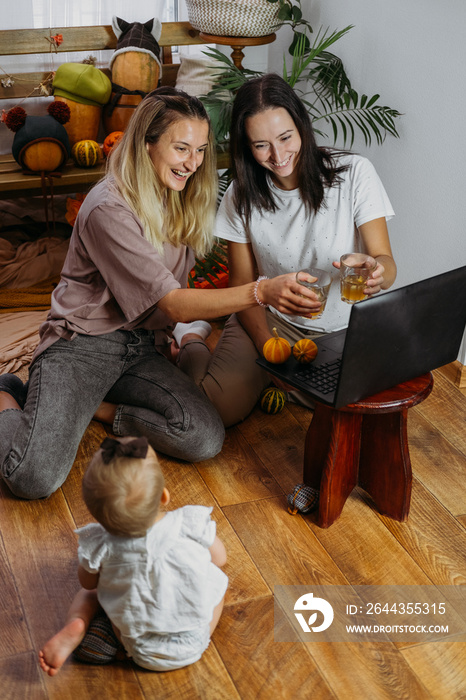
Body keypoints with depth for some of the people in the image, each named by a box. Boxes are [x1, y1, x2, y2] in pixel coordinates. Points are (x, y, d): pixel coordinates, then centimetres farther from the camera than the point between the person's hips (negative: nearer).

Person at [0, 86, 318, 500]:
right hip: (83, 343, -6)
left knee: (206, 439, -20)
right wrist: (260, 291, -37)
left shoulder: (180, 201, 7)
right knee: (36, 476, -25)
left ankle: (94, 406, 3)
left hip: (143, 348, 7)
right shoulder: (110, 209, -19)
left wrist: (196, 327, -3)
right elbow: (174, 304, -25)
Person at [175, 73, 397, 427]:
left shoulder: (354, 173, -12)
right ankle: (190, 346, 12)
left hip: (344, 330, 0)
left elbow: (386, 262, -13)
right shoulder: (241, 195, -4)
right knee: (218, 408, -21)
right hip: (271, 320, 0)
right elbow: (243, 285, 0)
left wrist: (376, 273, -40)